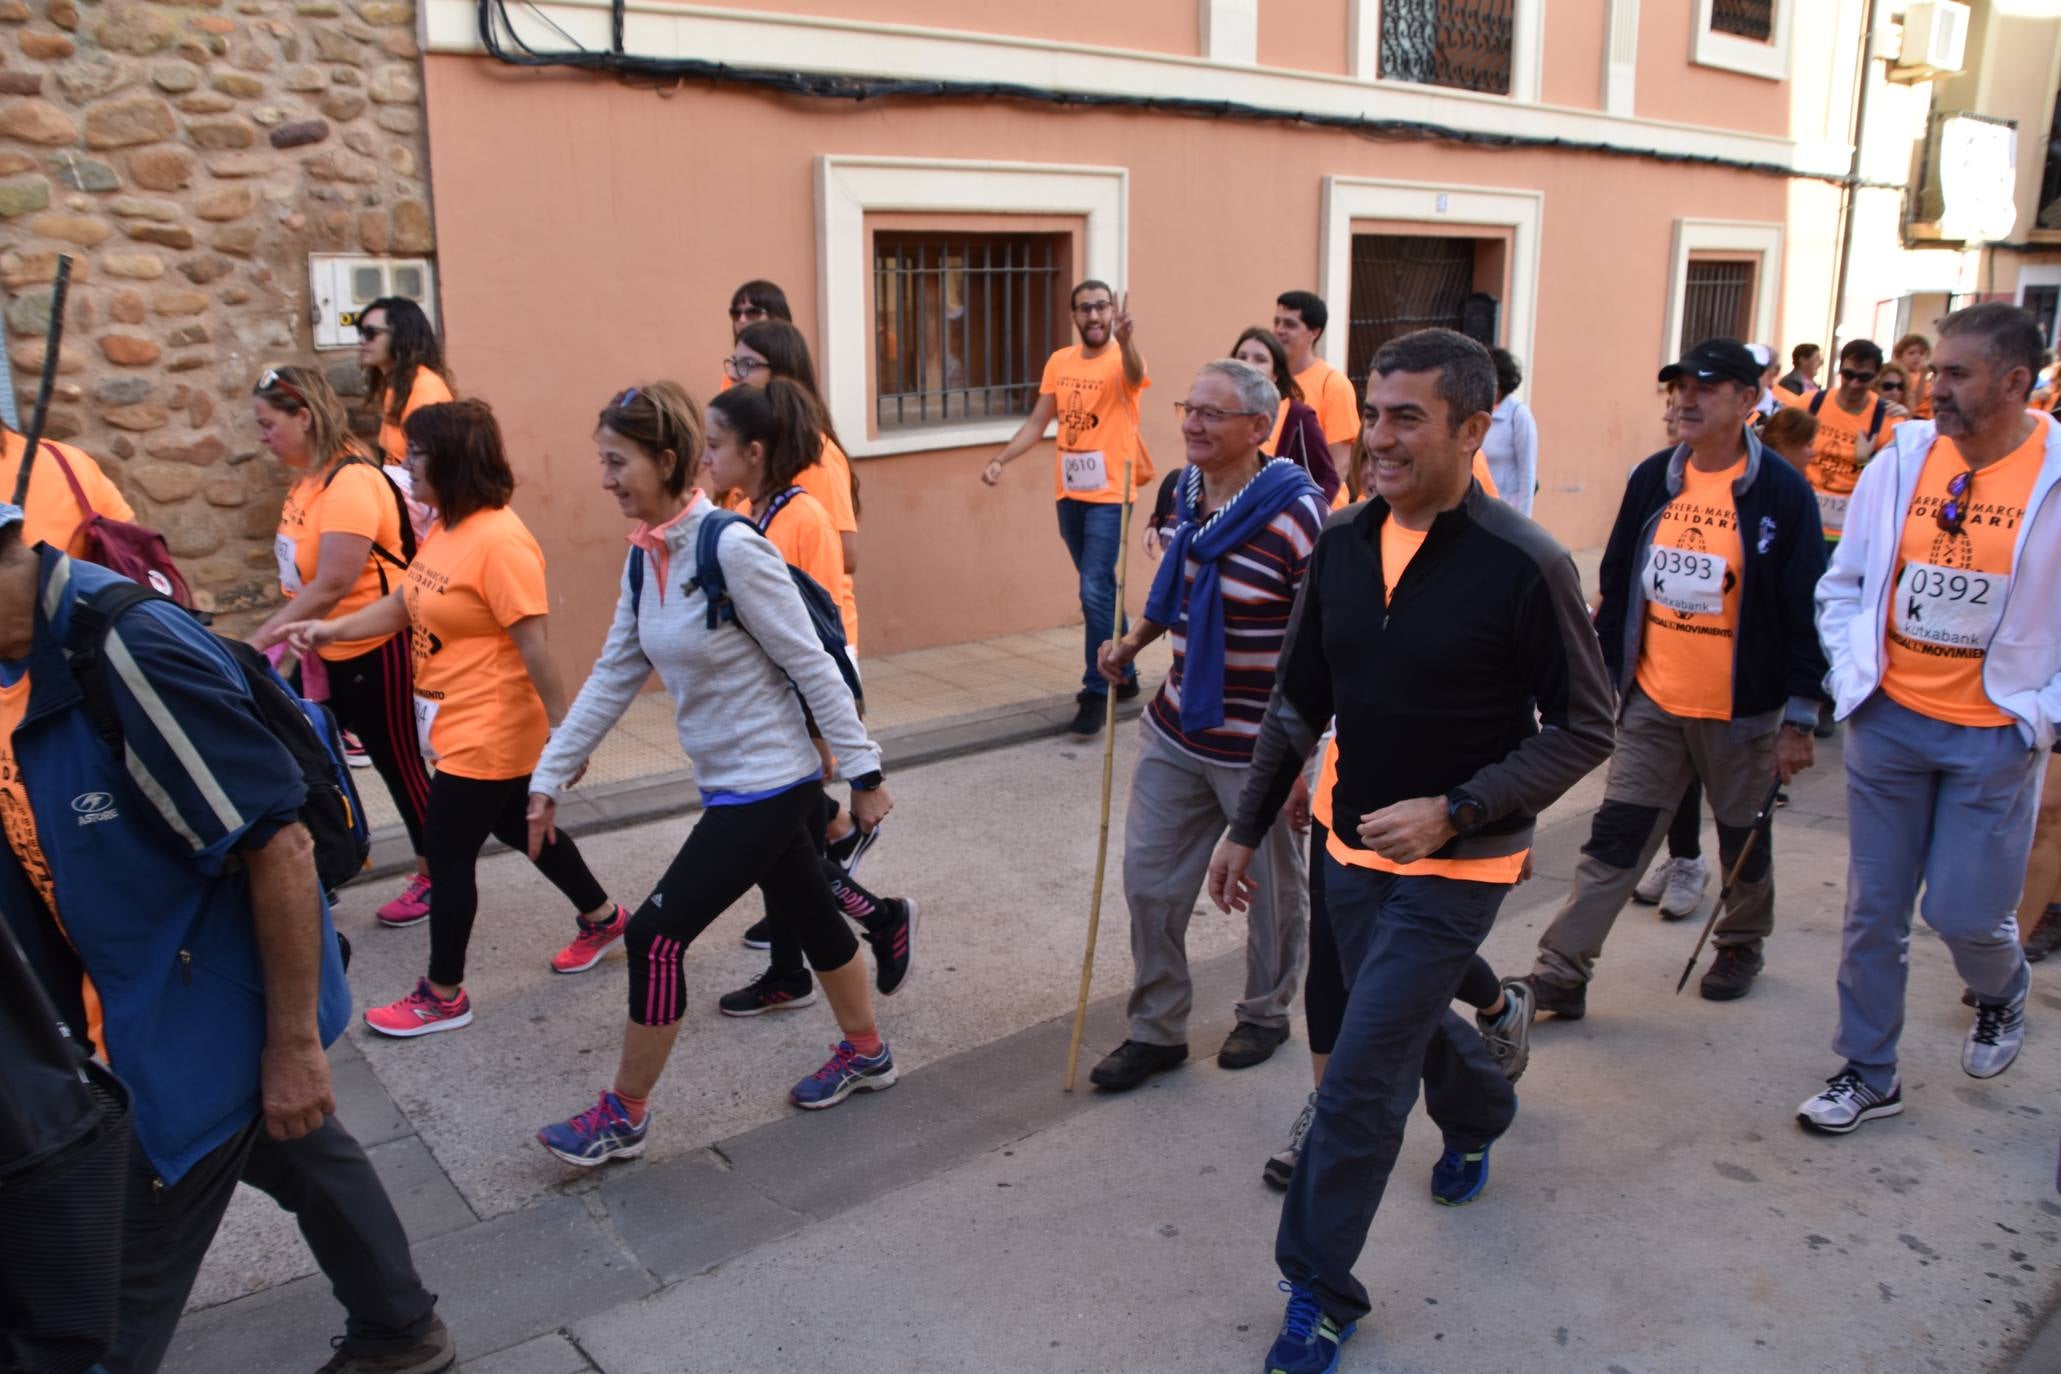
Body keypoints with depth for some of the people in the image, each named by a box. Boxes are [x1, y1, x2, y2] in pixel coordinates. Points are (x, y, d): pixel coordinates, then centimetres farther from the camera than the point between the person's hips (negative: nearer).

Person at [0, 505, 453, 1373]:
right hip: (139, 1003, 8)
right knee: (303, 1160, 25)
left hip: (209, 1010, -8)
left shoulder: (127, 647, -28)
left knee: (123, 1286, 6)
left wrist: (294, 1041, -20)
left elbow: (280, 844, -26)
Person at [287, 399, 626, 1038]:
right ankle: (602, 917, 43)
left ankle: (443, 996, 19)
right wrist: (330, 629, 0)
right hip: (456, 722, 9)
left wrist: (563, 731, -22)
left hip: (490, 732, -9)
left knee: (448, 854, 2)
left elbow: (535, 645, -24)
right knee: (518, 829, 23)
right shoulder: (444, 529, 5)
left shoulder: (500, 541, -24)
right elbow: (402, 602, 12)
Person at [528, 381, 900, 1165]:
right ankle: (865, 1054, 42)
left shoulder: (732, 548, -22)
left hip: (769, 785, -8)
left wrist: (864, 772, -14)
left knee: (656, 936, -4)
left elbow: (812, 665, -18)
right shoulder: (644, 559, 3)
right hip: (729, 782, 8)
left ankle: (622, 1116, 14)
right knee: (810, 917, 22)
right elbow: (613, 677, 8)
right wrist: (548, 778, 8)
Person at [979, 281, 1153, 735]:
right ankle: (1123, 674, 31)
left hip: (1108, 495, -6)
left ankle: (1096, 693, -2)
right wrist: (1000, 460, -3)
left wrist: (1124, 339, -55)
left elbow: (1134, 376, -34)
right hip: (1069, 493, 6)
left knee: (1095, 591, -12)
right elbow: (1037, 422, 10)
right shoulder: (1059, 362, 8)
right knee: (1101, 589, 17)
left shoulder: (1121, 361, -9)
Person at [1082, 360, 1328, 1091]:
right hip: (1176, 730, 7)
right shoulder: (1188, 492, 2)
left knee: (1271, 888, 15)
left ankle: (1266, 1015, 39)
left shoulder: (1297, 514, -21)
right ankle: (1157, 1029, 27)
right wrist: (1134, 641, 6)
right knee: (1148, 877, 10)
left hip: (1260, 748, -6)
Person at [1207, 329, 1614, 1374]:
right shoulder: (1340, 544, -3)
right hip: (1354, 848, 6)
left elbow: (1583, 728, -12)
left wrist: (1452, 810, -21)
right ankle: (1480, 1111, 61)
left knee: (1358, 1084, -5)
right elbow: (1299, 702, 7)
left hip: (1456, 865, -6)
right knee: (1406, 1015, 26)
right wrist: (1246, 828, 9)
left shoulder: (1525, 566, -19)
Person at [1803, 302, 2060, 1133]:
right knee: (1874, 910, 10)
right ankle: (1868, 1072, 27)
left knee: (1965, 912, 2)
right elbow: (1843, 584, 9)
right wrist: (1849, 677, 0)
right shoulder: (1899, 461, -1)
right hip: (1888, 723, 3)